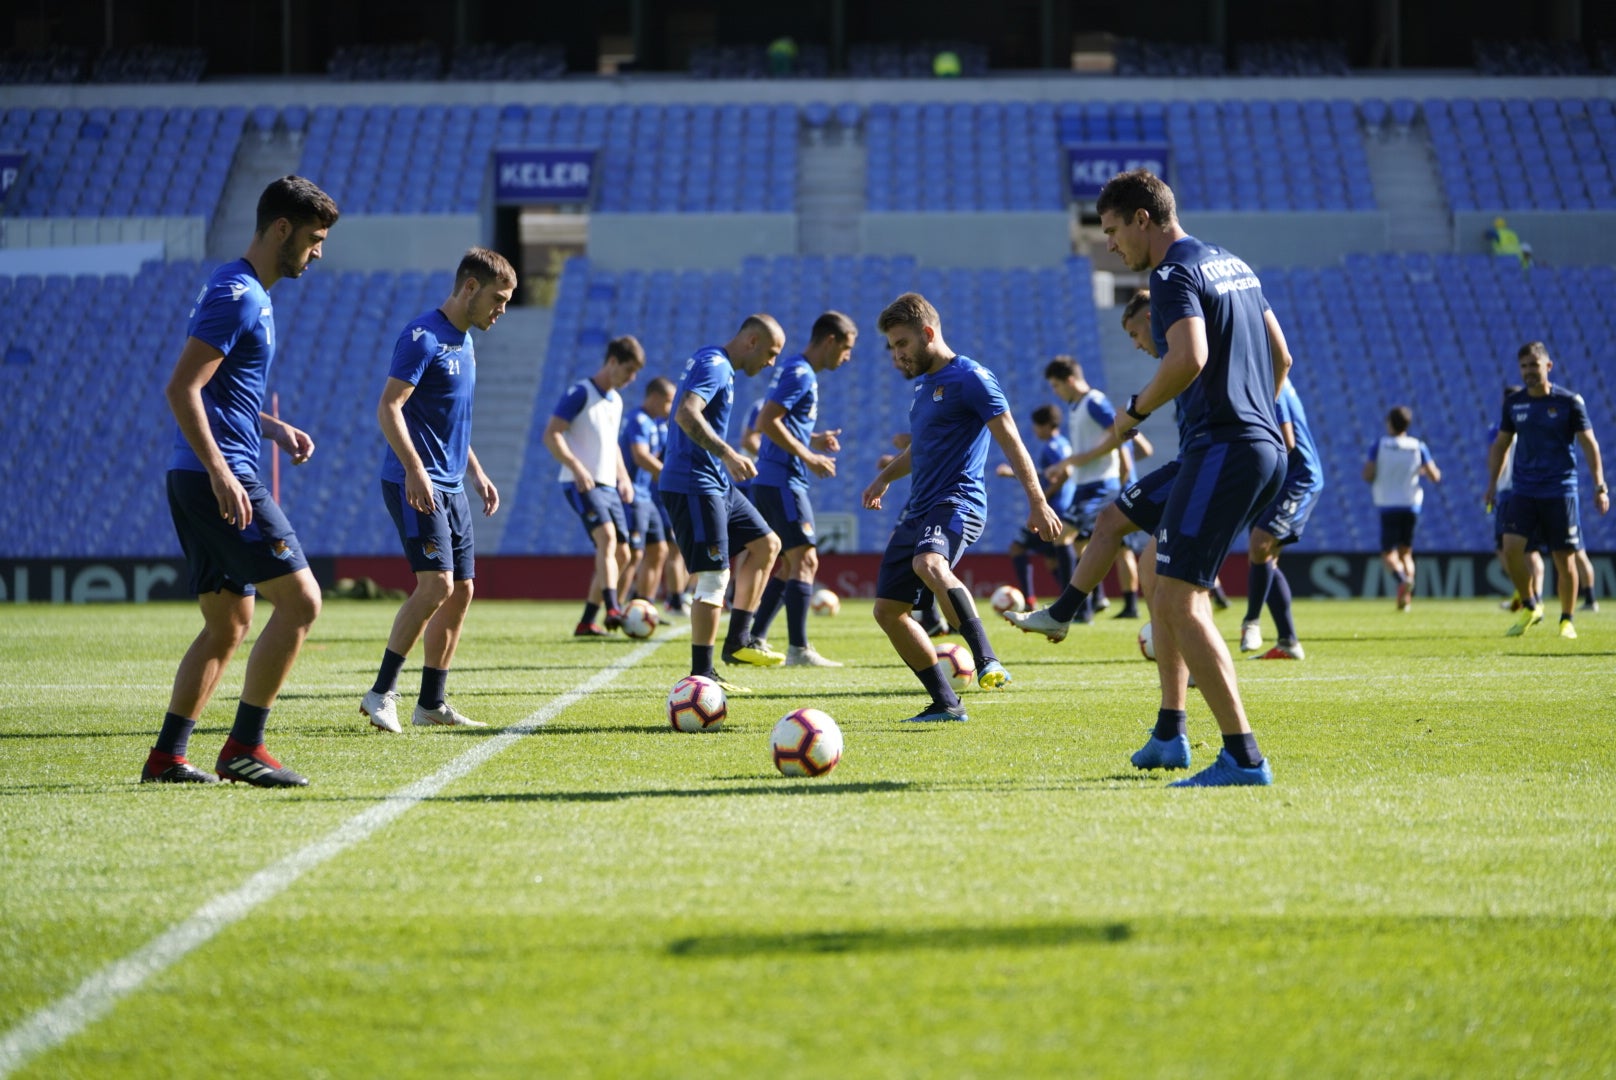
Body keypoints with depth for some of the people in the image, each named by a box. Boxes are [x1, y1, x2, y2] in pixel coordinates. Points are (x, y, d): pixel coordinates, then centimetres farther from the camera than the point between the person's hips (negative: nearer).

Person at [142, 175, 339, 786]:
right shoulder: (237, 295, -12)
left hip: (198, 482, 11)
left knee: (229, 626, 13)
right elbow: (180, 389, -20)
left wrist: (273, 429, 17)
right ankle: (243, 748, -9)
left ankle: (167, 757, 12)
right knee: (300, 600, -10)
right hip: (218, 477, -11)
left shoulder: (245, 293, 20)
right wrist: (221, 474, -24)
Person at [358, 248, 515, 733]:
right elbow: (388, 407, -18)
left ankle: (432, 703, 12)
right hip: (417, 484, -9)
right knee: (437, 584, -18)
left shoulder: (463, 342, 16)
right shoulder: (423, 337, -12)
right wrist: (415, 469, -27)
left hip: (450, 487, 9)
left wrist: (476, 473, 23)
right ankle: (381, 692, -11)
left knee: (461, 591, 7)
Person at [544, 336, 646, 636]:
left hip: (608, 486, 9)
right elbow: (551, 434, -14)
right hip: (581, 484, -9)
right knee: (607, 536, -28)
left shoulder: (616, 401, 18)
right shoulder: (580, 393, -8)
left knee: (621, 555, 5)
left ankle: (586, 622, 12)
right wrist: (577, 467, -25)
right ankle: (612, 610, -41)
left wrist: (623, 478, 18)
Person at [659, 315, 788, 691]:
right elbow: (686, 414, -30)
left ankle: (738, 641, 15)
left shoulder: (719, 366, 17)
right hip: (693, 484, -11)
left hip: (716, 483, 11)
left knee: (766, 544, 15)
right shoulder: (714, 365, -15)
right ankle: (701, 674, -9)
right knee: (714, 577, -11)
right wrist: (728, 454, -37)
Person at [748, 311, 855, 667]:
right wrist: (808, 456, -17)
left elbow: (779, 424, 24)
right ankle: (798, 649, -15)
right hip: (783, 481, -10)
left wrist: (814, 440, 14)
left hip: (771, 481, 10)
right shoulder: (801, 374, -13)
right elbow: (767, 422, -22)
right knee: (805, 560, -11)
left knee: (788, 564, 15)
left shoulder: (796, 371, 18)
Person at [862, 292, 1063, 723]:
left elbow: (1010, 441, -12)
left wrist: (1037, 502, -18)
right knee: (888, 610, 4)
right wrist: (886, 476, 27)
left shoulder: (970, 378, -7)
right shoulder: (924, 384, 20)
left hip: (957, 501, -10)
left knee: (929, 563, -39)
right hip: (918, 509, 10)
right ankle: (946, 703, 10)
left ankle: (987, 661, -46)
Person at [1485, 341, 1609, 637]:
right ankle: (1530, 607, 6)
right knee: (1511, 547, -14)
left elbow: (1589, 444, -1)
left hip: (1560, 490, -3)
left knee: (1564, 557, -1)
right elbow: (1500, 444, 17)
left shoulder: (1569, 402, -4)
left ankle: (1567, 620, 14)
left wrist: (1600, 486, -7)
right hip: (1523, 490, 3)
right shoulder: (1513, 403, 6)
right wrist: (1492, 483, 9)